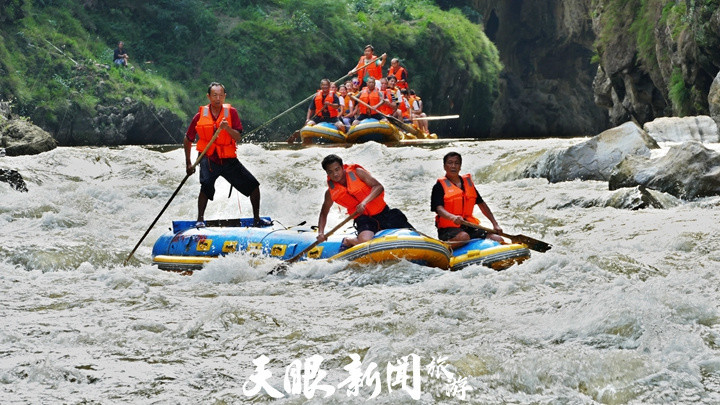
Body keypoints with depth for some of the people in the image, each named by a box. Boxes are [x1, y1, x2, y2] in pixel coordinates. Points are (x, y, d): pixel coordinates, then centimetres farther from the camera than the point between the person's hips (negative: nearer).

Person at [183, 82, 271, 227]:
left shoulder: (231, 112, 0)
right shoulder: (200, 116, -2)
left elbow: (238, 138, -8)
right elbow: (187, 140, 10)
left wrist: (227, 128, -28)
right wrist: (188, 163, 10)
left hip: (229, 160, 3)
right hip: (209, 159, -3)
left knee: (253, 185, 1)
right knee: (206, 185, -31)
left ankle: (256, 219, 18)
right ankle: (200, 220, -20)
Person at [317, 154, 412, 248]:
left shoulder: (357, 172, -7)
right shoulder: (331, 193, -1)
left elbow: (379, 187, -15)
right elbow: (323, 214, 12)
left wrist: (365, 201, -31)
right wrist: (321, 233, -5)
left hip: (383, 213, 0)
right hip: (363, 218, 0)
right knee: (364, 241, -33)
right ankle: (347, 241, 0)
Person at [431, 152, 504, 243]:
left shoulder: (468, 182, 18)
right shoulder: (440, 186, 0)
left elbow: (482, 205, 24)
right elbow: (439, 209, -15)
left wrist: (495, 224, 16)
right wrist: (453, 217, -36)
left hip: (469, 226, 6)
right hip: (448, 228, -6)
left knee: (498, 240, -13)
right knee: (464, 237, -39)